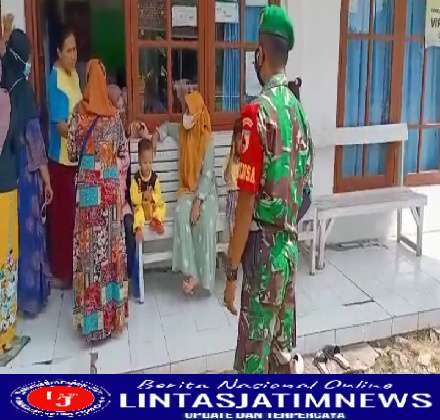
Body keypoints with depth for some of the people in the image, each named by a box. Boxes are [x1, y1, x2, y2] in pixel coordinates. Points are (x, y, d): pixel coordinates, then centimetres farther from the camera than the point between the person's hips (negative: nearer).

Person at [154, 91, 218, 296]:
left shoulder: (207, 139, -10)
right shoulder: (181, 131, 3)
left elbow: (207, 173, -15)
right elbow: (167, 126, 28)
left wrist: (199, 201, -23)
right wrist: (157, 134, 5)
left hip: (206, 190, -3)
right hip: (187, 189, 3)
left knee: (206, 220, -32)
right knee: (181, 214, -29)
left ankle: (203, 276, -20)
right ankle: (191, 273, -28)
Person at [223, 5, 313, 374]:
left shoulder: (258, 112, -18)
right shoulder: (298, 110, 6)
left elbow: (247, 202, -20)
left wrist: (231, 272, -13)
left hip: (263, 249, -8)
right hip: (290, 246, 8)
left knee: (254, 355, 5)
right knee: (284, 347, 19)